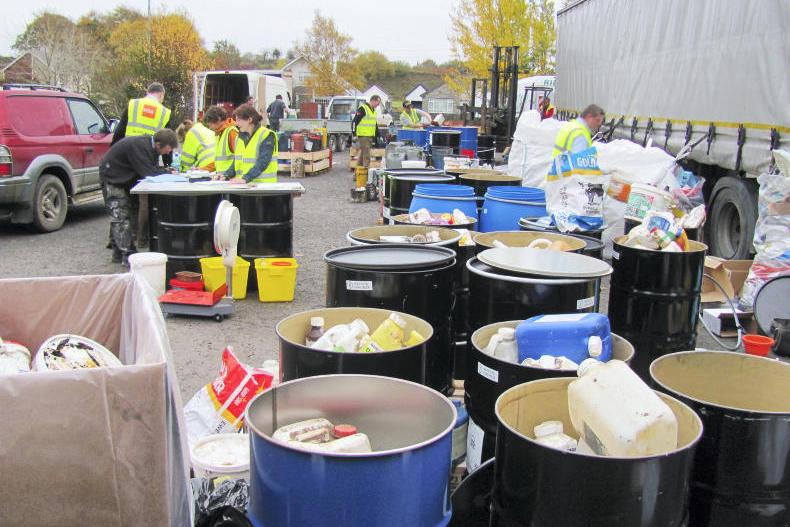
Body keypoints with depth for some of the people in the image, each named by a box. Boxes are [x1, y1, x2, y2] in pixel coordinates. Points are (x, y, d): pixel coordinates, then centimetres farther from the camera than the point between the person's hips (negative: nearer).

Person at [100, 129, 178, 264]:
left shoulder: (151, 146, -4)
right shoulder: (139, 146, -32)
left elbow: (153, 168, 2)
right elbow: (147, 172, -35)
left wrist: (165, 170, -17)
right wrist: (168, 172, -24)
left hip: (127, 180, 10)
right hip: (112, 178, -10)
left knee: (132, 214, 10)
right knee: (120, 218, -12)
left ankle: (119, 253, 18)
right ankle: (127, 256, -13)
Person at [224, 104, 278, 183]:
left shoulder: (267, 136, -9)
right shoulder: (240, 137, 14)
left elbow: (262, 163, -19)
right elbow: (236, 162, 17)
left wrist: (245, 179, -29)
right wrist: (226, 175, -1)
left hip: (263, 185, -6)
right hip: (242, 186, 6)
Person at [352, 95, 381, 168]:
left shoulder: (373, 110, 18)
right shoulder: (363, 108, -10)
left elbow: (375, 124, 27)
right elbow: (355, 121, -13)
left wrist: (377, 135, 24)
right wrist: (354, 134, -17)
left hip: (370, 136, 9)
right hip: (363, 135, -9)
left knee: (363, 152, 15)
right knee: (366, 153, -12)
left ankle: (359, 166, 23)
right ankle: (367, 167, -13)